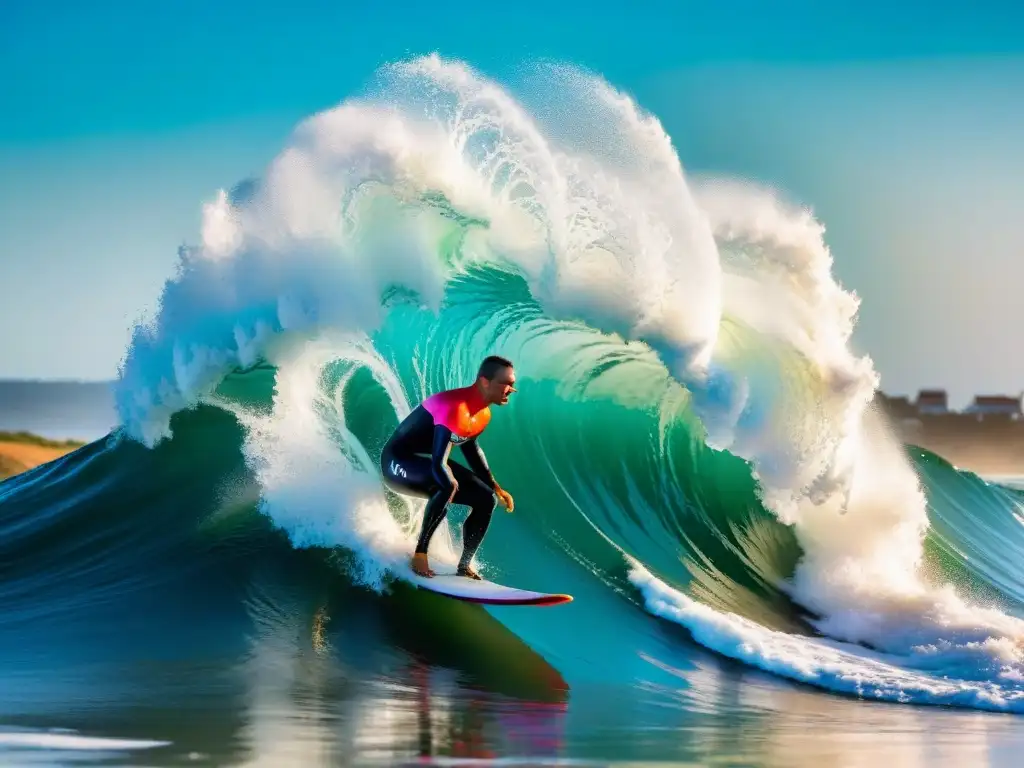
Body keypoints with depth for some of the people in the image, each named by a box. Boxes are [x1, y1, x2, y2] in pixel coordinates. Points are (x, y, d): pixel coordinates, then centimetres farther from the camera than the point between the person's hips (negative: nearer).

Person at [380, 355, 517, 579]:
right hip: (398, 462, -10)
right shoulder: (454, 408, -31)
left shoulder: (482, 414, 0)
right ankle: (420, 554, -28)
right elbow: (438, 465, -36)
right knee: (447, 484, -38)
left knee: (486, 499, 5)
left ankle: (464, 566, 16)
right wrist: (457, 488, -25)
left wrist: (495, 487, 16)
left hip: (425, 462, 10)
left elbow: (470, 446, 19)